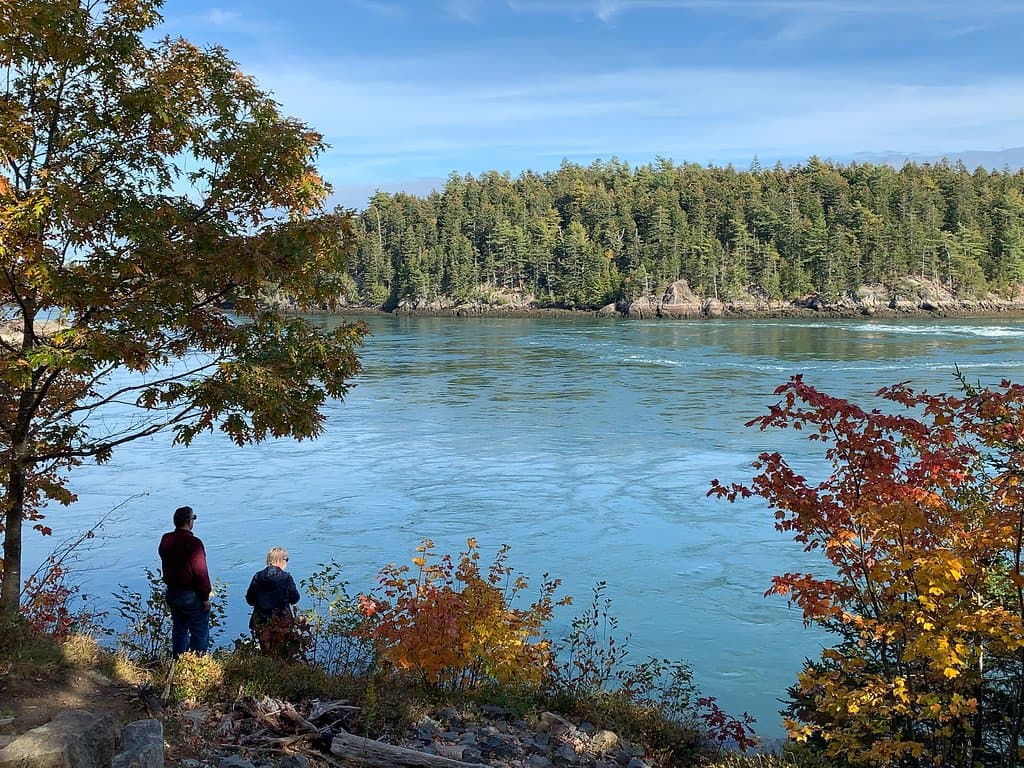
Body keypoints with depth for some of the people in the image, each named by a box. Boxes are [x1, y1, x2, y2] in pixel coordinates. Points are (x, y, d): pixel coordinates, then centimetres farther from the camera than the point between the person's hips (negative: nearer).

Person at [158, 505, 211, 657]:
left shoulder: (165, 540, 2)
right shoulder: (193, 543, -21)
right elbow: (200, 572, -19)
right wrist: (205, 597, -13)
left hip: (172, 593, 7)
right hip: (192, 596, -7)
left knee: (178, 630, 18)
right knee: (200, 633, 4)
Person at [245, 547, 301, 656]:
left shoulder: (257, 577, -3)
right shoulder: (286, 578, -12)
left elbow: (249, 599, 1)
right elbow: (294, 599, -6)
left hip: (261, 622, 3)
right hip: (282, 622, -3)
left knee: (265, 653, 16)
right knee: (282, 654, 11)